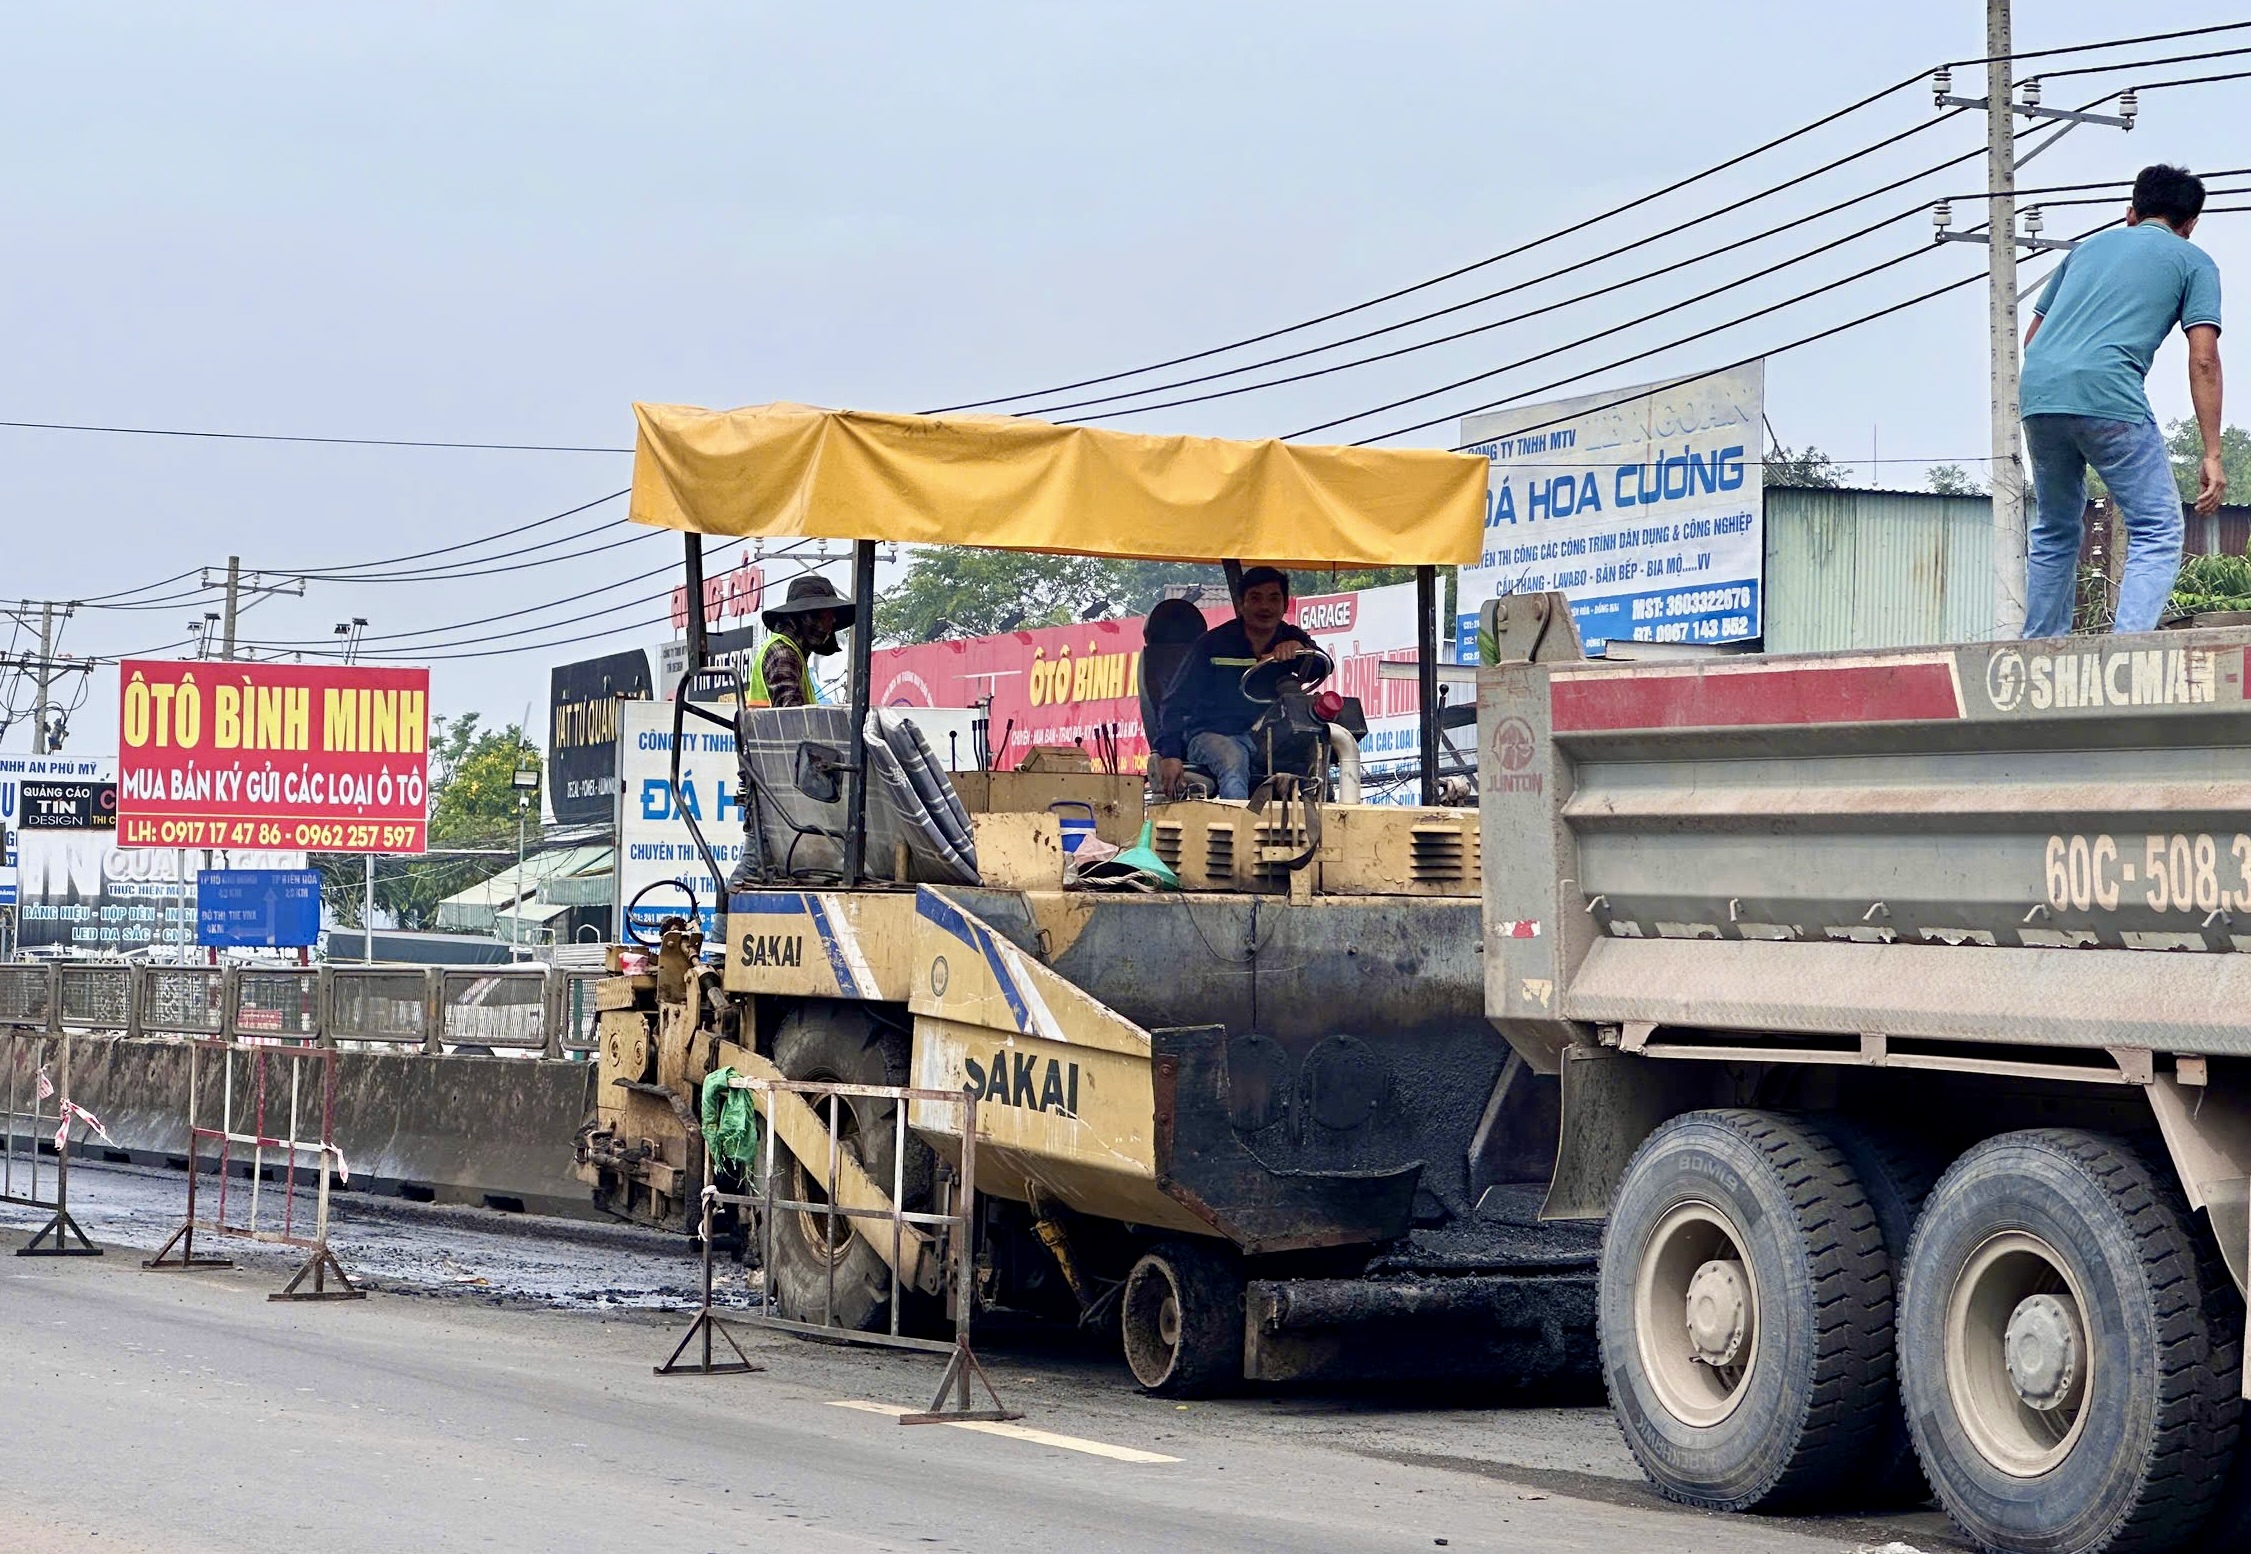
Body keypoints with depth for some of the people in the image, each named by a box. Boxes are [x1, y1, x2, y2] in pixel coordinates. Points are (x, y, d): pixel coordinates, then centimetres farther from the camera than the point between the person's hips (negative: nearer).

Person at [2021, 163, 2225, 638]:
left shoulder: (2087, 248, 29)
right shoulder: (2193, 261, 15)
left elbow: (2032, 336, 31)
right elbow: (2203, 360, 4)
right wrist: (2212, 455, 2)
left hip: (2037, 389, 5)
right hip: (2109, 395, -5)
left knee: (2054, 532, 21)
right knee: (2157, 533, 0)